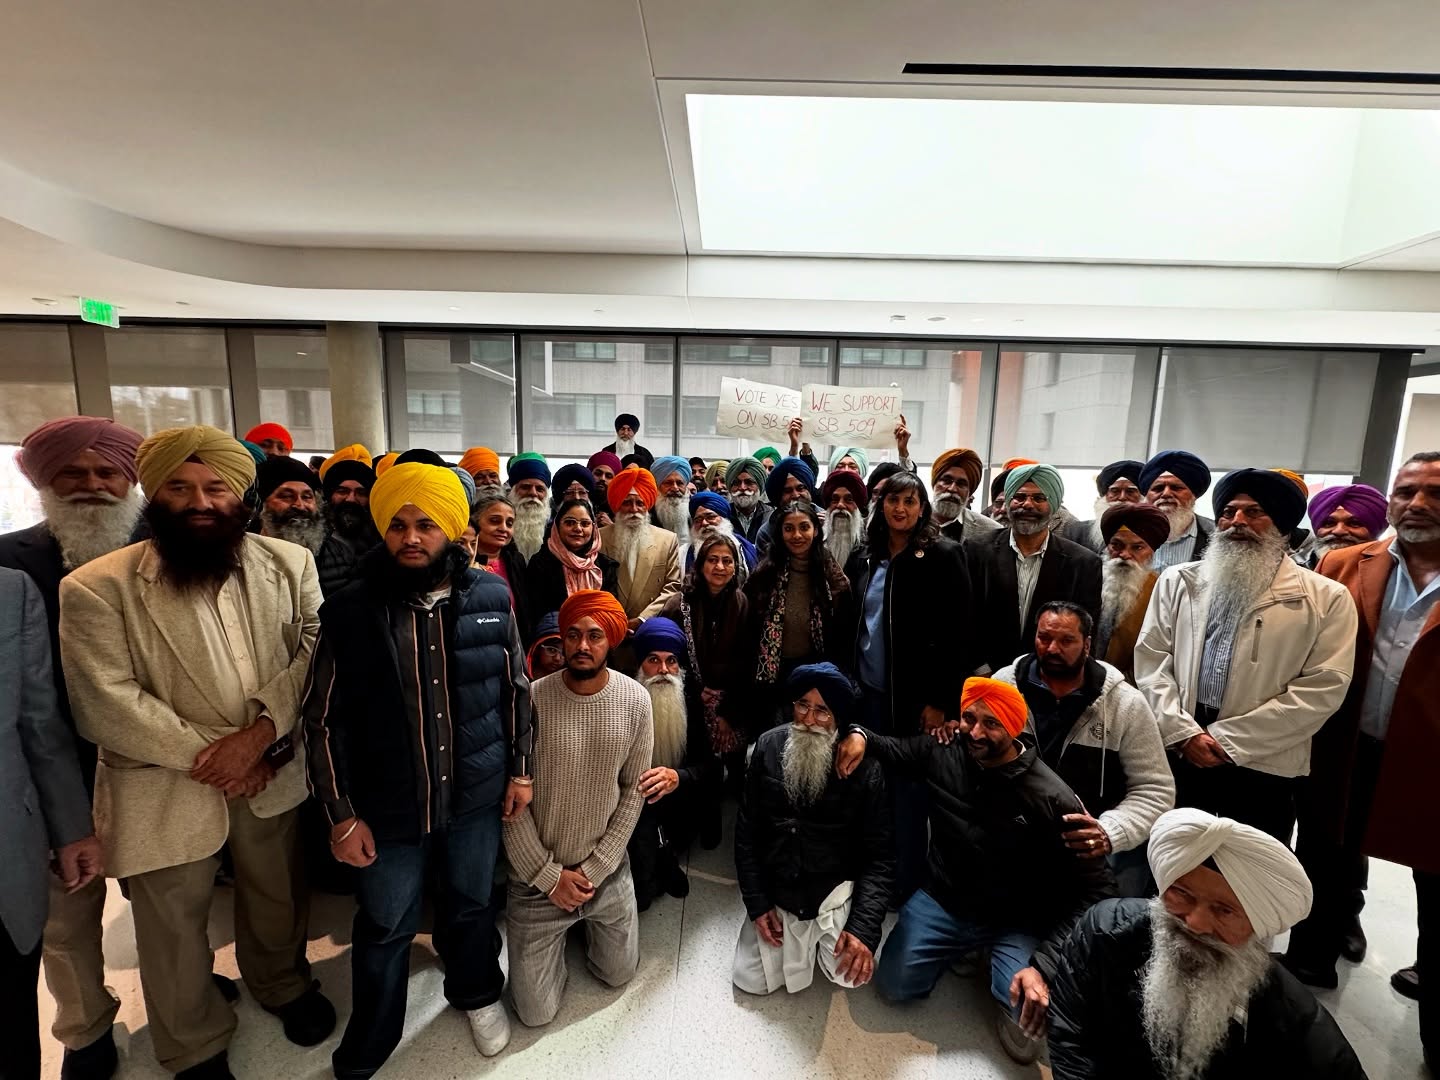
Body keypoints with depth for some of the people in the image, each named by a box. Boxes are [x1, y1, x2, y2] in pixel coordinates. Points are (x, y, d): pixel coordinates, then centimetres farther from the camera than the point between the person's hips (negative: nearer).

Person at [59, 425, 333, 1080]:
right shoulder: (97, 587, -11)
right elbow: (107, 705, -14)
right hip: (165, 786, -2)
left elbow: (317, 651, -9)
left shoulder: (289, 563, -4)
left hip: (273, 772, 2)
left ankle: (283, 983, 51)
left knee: (277, 896, 22)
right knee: (174, 924, 17)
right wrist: (207, 755, -16)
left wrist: (259, 733, -20)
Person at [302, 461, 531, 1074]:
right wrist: (342, 815, -6)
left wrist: (520, 769, 3)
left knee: (472, 904, 23)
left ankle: (476, 993, 52)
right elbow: (324, 720, -7)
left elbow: (516, 688, 0)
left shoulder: (490, 597, -10)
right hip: (388, 805, -1)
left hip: (476, 792, 1)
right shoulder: (349, 613, -13)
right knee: (384, 930, 18)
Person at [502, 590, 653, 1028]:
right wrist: (549, 875, -11)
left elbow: (633, 789, -5)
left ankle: (582, 921, 43)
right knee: (536, 1012, 8)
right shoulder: (532, 700, -20)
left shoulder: (634, 700, -13)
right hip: (537, 873, -2)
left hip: (606, 870, 2)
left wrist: (594, 869, -8)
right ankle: (557, 930, 34)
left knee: (619, 974, 18)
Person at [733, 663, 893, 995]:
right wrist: (757, 903, -5)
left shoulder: (864, 765, -16)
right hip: (775, 891, 3)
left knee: (851, 975, -18)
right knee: (752, 981, -1)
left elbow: (880, 854, -13)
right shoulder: (769, 746, -8)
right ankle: (801, 937, 28)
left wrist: (864, 928, -22)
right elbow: (747, 831, -1)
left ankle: (823, 933, 16)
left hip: (834, 891, -2)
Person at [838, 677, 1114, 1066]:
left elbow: (1094, 888, -19)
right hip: (940, 901, 3)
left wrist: (1043, 965, -27)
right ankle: (963, 950, 24)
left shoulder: (1052, 799, -23)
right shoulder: (941, 752, -13)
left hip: (1015, 924, -3)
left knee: (1030, 1015, -25)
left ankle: (997, 961, 10)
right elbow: (893, 748, 5)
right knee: (892, 986, -3)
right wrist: (860, 735, -21)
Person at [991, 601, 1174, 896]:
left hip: (1100, 846, 0)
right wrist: (952, 728, -17)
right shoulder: (1004, 683, -2)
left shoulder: (1126, 704, -5)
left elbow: (1155, 790, -3)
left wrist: (1109, 832, -20)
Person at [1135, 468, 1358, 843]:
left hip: (1262, 767, -1)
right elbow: (1150, 660, 3)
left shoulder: (1326, 598, 2)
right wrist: (1183, 732, -9)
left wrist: (1229, 739, -11)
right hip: (1174, 754, 2)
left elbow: (1324, 687, -6)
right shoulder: (1178, 581, 8)